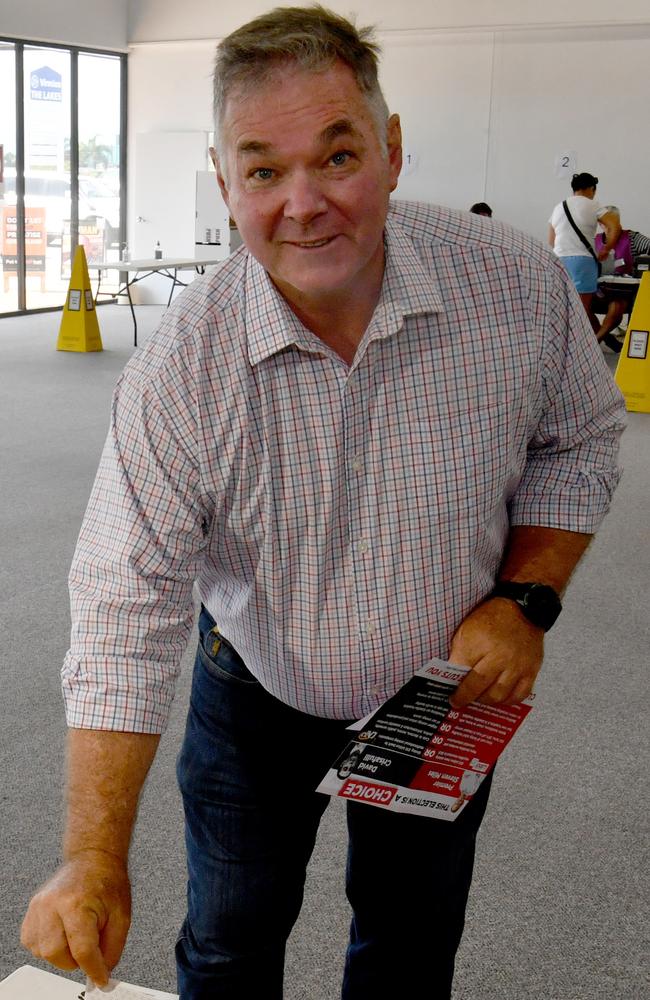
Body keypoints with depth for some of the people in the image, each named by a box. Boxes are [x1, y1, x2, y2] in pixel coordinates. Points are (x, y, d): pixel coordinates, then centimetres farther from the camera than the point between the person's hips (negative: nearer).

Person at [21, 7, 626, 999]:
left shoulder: (518, 287, -22)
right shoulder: (180, 369, -26)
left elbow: (580, 436, -3)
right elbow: (127, 614, -24)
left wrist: (526, 597, -17)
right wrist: (95, 860, -27)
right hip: (258, 695, -1)